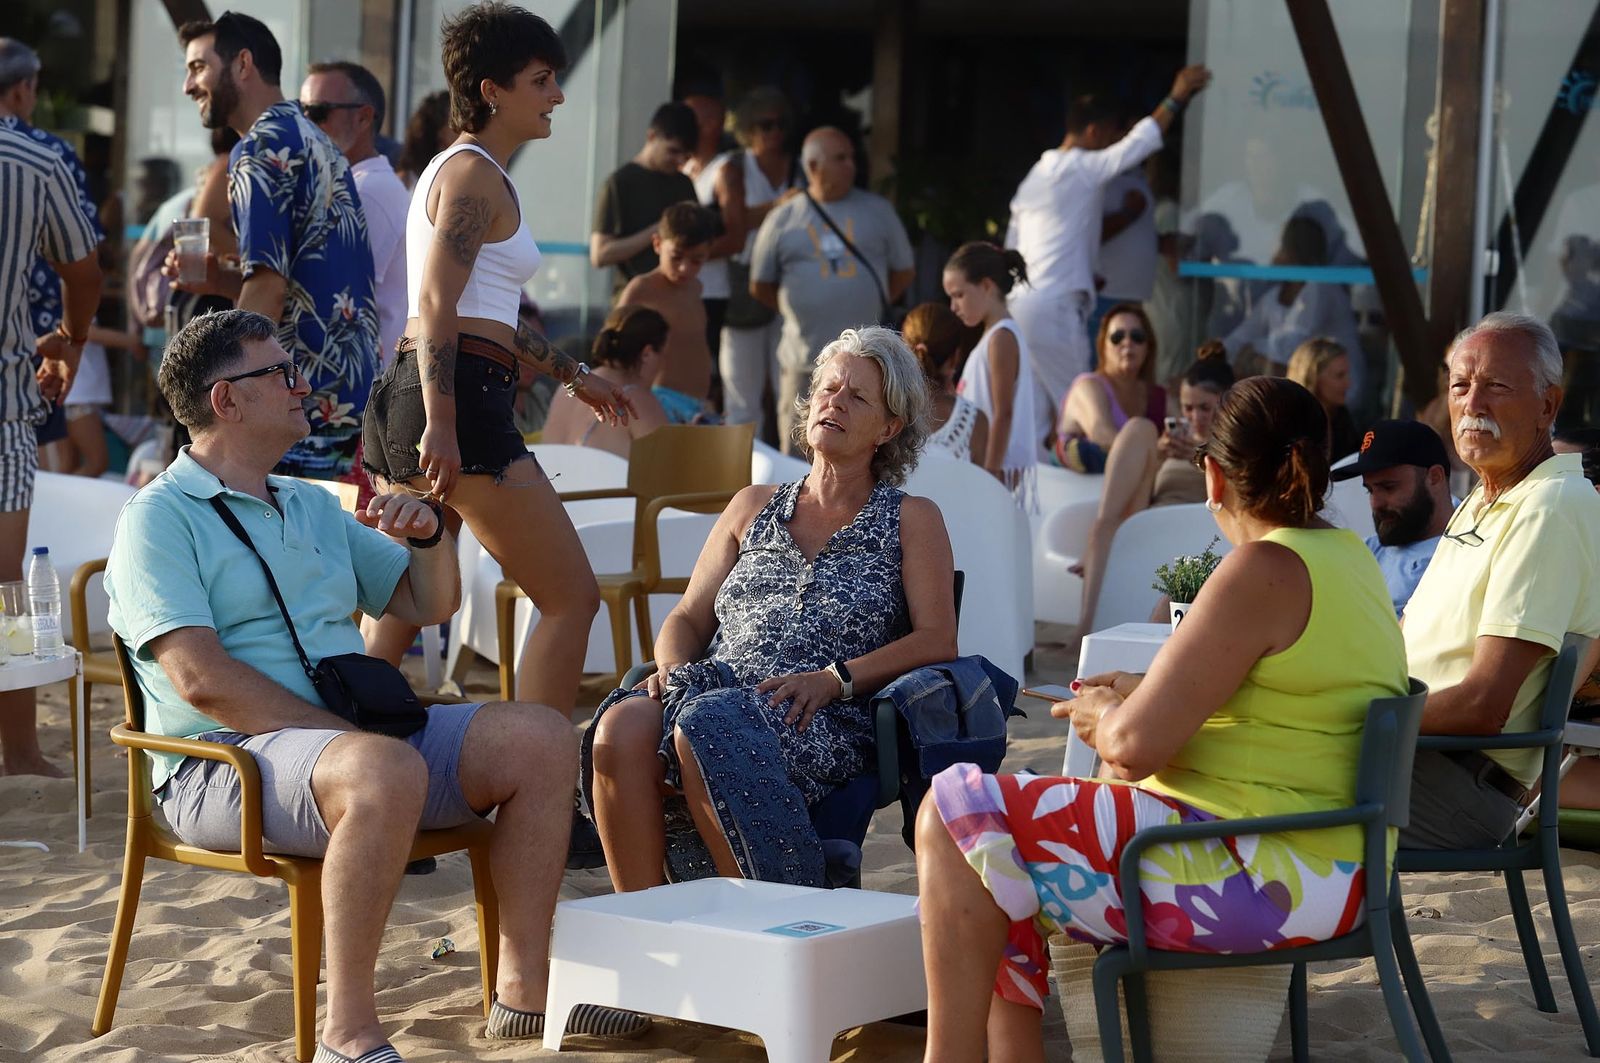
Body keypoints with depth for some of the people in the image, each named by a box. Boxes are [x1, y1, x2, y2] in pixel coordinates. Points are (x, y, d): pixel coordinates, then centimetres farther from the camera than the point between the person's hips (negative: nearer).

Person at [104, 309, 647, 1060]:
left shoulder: (313, 509, 23)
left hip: (352, 736, 8)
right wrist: (340, 731, -19)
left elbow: (428, 605, 30)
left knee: (540, 738, -8)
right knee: (387, 768, -38)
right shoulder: (160, 518, -3)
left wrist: (429, 536, 7)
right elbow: (200, 678, -15)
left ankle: (523, 986, -5)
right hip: (227, 759, -8)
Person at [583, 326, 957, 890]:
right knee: (623, 727, -32)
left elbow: (937, 641, 2)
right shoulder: (753, 508, 28)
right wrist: (671, 667, -1)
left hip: (826, 720, -4)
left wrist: (831, 678, -12)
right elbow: (688, 618, 24)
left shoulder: (911, 520, 16)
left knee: (706, 729, -39)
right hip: (720, 689, 4)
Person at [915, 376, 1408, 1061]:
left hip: (1266, 881, -10)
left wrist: (1105, 716, 3)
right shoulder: (1350, 555, 13)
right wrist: (1149, 693, 25)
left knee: (957, 813, -6)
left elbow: (1136, 745, -20)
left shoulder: (1264, 569, -17)